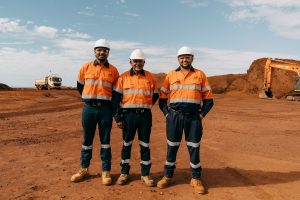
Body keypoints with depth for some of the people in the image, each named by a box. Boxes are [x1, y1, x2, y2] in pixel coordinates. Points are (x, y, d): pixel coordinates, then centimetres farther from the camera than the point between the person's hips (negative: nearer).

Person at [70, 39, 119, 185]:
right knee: (87, 139, 10)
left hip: (106, 109, -1)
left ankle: (106, 171, 14)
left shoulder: (113, 70, 3)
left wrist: (106, 101, 9)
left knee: (105, 140, 5)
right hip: (89, 108, 1)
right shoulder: (86, 67, 5)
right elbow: (80, 86, 16)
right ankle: (84, 169, 24)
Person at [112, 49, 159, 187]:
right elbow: (116, 98, 0)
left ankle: (145, 174, 20)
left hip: (145, 116, 1)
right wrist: (118, 117, -4)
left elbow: (155, 95, 17)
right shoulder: (123, 77, 2)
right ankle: (124, 173, 24)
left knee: (145, 145, 7)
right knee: (126, 144, 9)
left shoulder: (150, 77, 6)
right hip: (128, 115, -1)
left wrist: (145, 106, 10)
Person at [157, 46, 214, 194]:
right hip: (175, 116, 1)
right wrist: (167, 113, 0)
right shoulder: (171, 75, 7)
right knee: (171, 147, 8)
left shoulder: (200, 75, 5)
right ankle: (167, 176, 23)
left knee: (194, 148, 6)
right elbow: (162, 97, 9)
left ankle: (196, 179, 20)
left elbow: (208, 99, 7)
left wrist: (202, 114, -1)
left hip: (193, 117, 0)